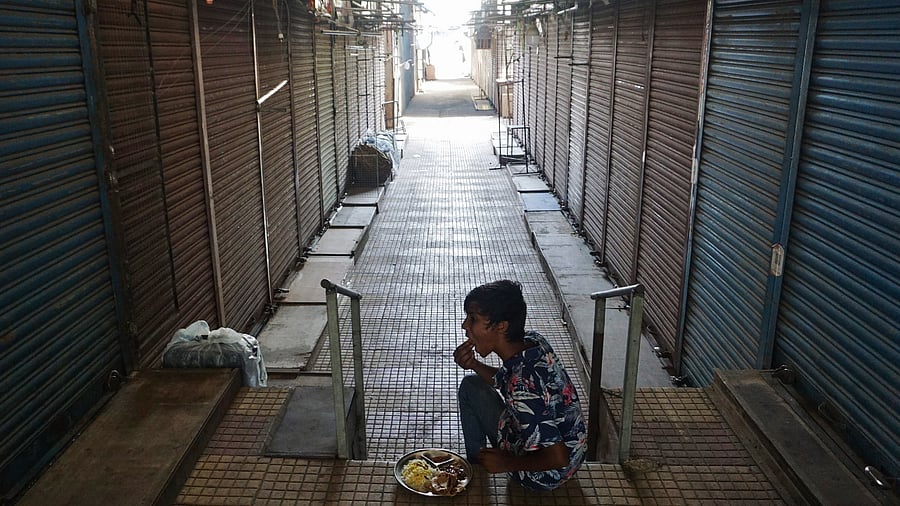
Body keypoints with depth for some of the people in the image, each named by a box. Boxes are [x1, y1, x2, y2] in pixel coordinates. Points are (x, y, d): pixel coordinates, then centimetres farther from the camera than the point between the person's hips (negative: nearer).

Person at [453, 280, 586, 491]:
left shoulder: (521, 388, -37)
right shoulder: (533, 340, -12)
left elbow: (558, 458, -33)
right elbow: (503, 380, 8)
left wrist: (507, 463, -19)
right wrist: (474, 365, -10)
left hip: (543, 476, -7)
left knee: (470, 388, 0)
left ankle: (475, 466, 23)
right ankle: (477, 465, 38)